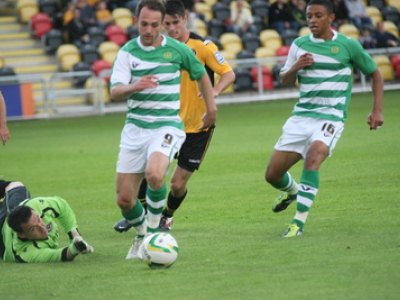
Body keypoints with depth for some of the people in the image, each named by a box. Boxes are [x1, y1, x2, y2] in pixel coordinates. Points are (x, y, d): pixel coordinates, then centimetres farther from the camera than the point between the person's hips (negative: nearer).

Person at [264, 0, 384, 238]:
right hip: (301, 117, 4)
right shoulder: (299, 45, 7)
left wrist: (377, 111, 1)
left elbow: (375, 74, 9)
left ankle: (299, 221, -32)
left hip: (331, 118, -4)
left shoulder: (348, 45, -2)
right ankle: (292, 190, 40)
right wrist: (295, 67, -7)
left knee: (313, 155, -34)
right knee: (273, 174, 2)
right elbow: (285, 80, 15)